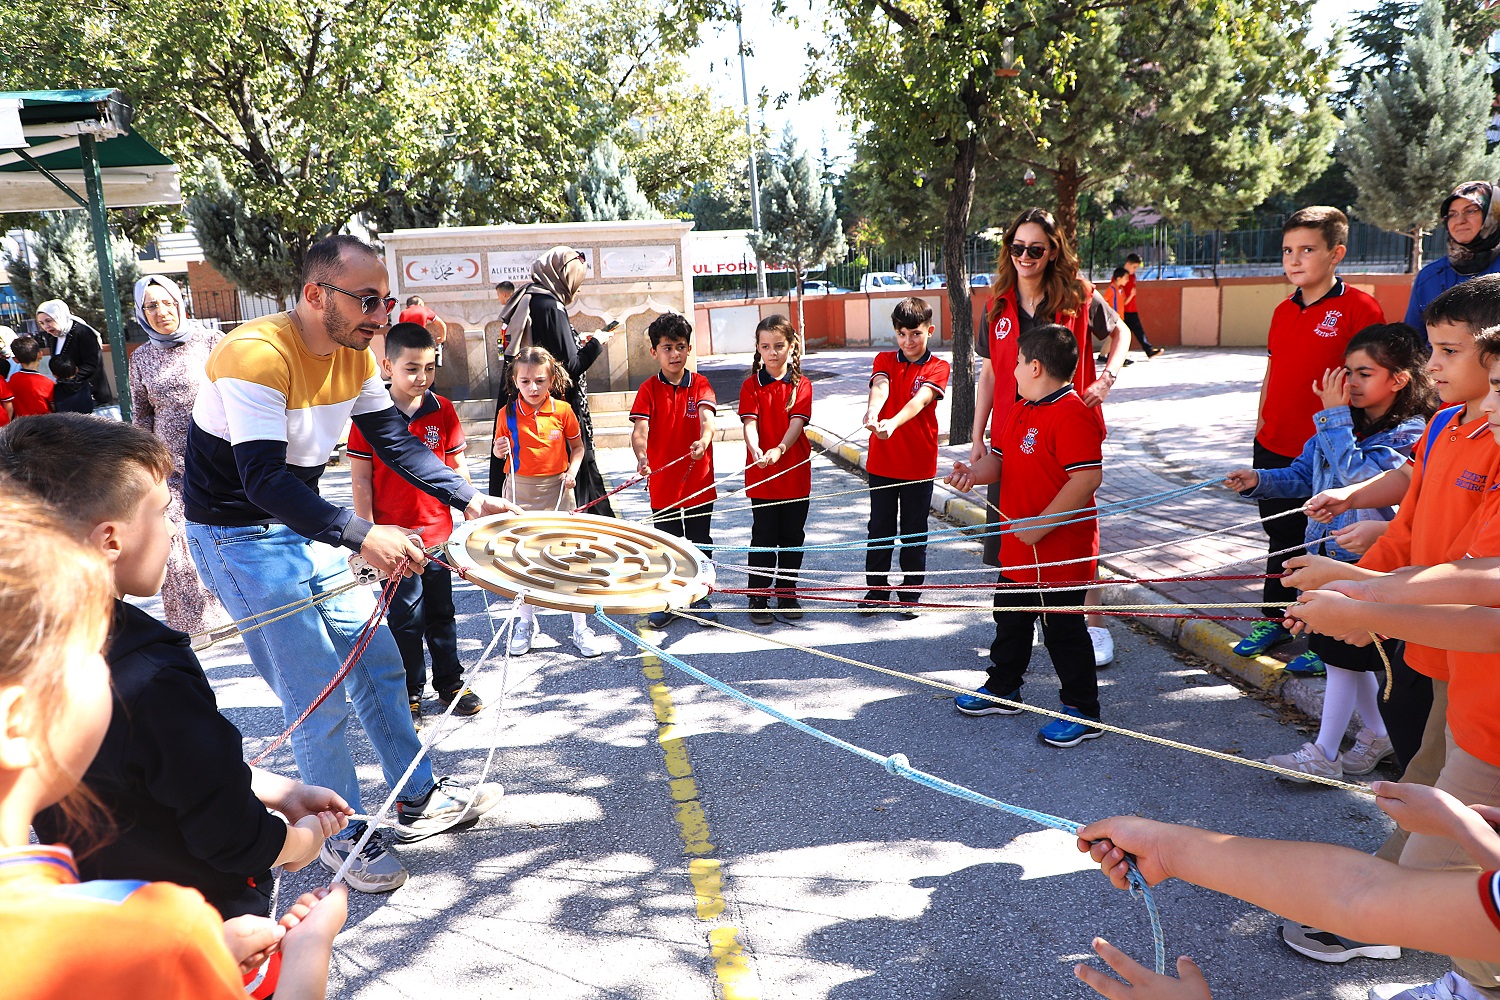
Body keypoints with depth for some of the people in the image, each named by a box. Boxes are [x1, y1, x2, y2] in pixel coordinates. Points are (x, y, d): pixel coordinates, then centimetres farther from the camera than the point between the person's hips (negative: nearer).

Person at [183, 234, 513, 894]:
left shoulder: (354, 354, -1)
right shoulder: (256, 355, -28)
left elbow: (393, 438, 4)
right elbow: (263, 479, -34)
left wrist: (468, 499, -7)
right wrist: (360, 536, -43)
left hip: (306, 524, 8)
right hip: (241, 538, -8)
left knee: (378, 661, 12)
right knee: (320, 698, -5)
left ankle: (419, 802, 27)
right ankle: (342, 838, 15)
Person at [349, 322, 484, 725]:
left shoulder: (443, 411, 0)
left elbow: (457, 468, 7)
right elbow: (361, 482, -6)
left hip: (438, 531, 3)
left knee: (441, 612, 16)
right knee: (406, 618, 8)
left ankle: (450, 683, 30)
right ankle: (410, 695, 23)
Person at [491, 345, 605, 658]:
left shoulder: (563, 411, -3)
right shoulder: (508, 414, -2)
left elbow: (577, 446, 9)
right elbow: (501, 450, 8)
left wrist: (573, 469, -8)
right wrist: (499, 451, -14)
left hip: (557, 489, -1)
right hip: (521, 491, 1)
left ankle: (580, 629, 8)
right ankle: (526, 622, 28)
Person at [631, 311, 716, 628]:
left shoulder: (700, 384, -1)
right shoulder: (649, 389, -4)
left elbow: (707, 416, -19)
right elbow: (640, 427, -17)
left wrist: (704, 439, -42)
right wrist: (642, 456, -37)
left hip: (699, 480, 1)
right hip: (663, 482, -1)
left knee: (701, 542, 13)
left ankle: (700, 596, 29)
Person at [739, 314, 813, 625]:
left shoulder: (801, 385, 1)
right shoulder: (751, 385, -1)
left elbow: (797, 423, -12)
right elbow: (750, 422, -14)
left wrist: (779, 450, -31)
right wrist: (755, 450, -35)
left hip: (795, 473, 2)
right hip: (761, 475, -1)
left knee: (792, 537, 10)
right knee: (763, 538, 2)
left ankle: (787, 595, 24)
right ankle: (758, 599, 13)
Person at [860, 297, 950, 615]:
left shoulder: (938, 367, -3)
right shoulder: (884, 360, 4)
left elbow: (920, 400, -22)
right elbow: (880, 387, -18)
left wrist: (893, 422, -41)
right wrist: (872, 412, -41)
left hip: (919, 463, -2)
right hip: (882, 461, 2)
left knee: (914, 531, 8)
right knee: (880, 528, 10)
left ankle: (911, 592, 21)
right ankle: (876, 588, 23)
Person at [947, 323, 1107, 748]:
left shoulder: (1073, 415, -22)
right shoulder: (1020, 412, 10)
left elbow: (1088, 477, -28)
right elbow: (1002, 458, 15)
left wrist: (1040, 525, -26)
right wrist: (976, 471, -9)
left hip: (1060, 552, -10)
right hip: (1017, 550, 10)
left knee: (1063, 630, 2)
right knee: (1011, 618, 22)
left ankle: (1082, 712, 18)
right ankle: (1003, 690, 39)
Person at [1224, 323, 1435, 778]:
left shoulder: (1409, 434, -15)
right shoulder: (1343, 423, 6)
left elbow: (1357, 477, -27)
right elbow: (1303, 474, 11)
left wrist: (1333, 416, -23)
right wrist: (1259, 479, -7)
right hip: (1330, 554, 7)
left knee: (1344, 655, 0)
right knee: (1349, 655, 17)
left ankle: (1323, 754, 11)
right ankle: (1377, 734, 35)